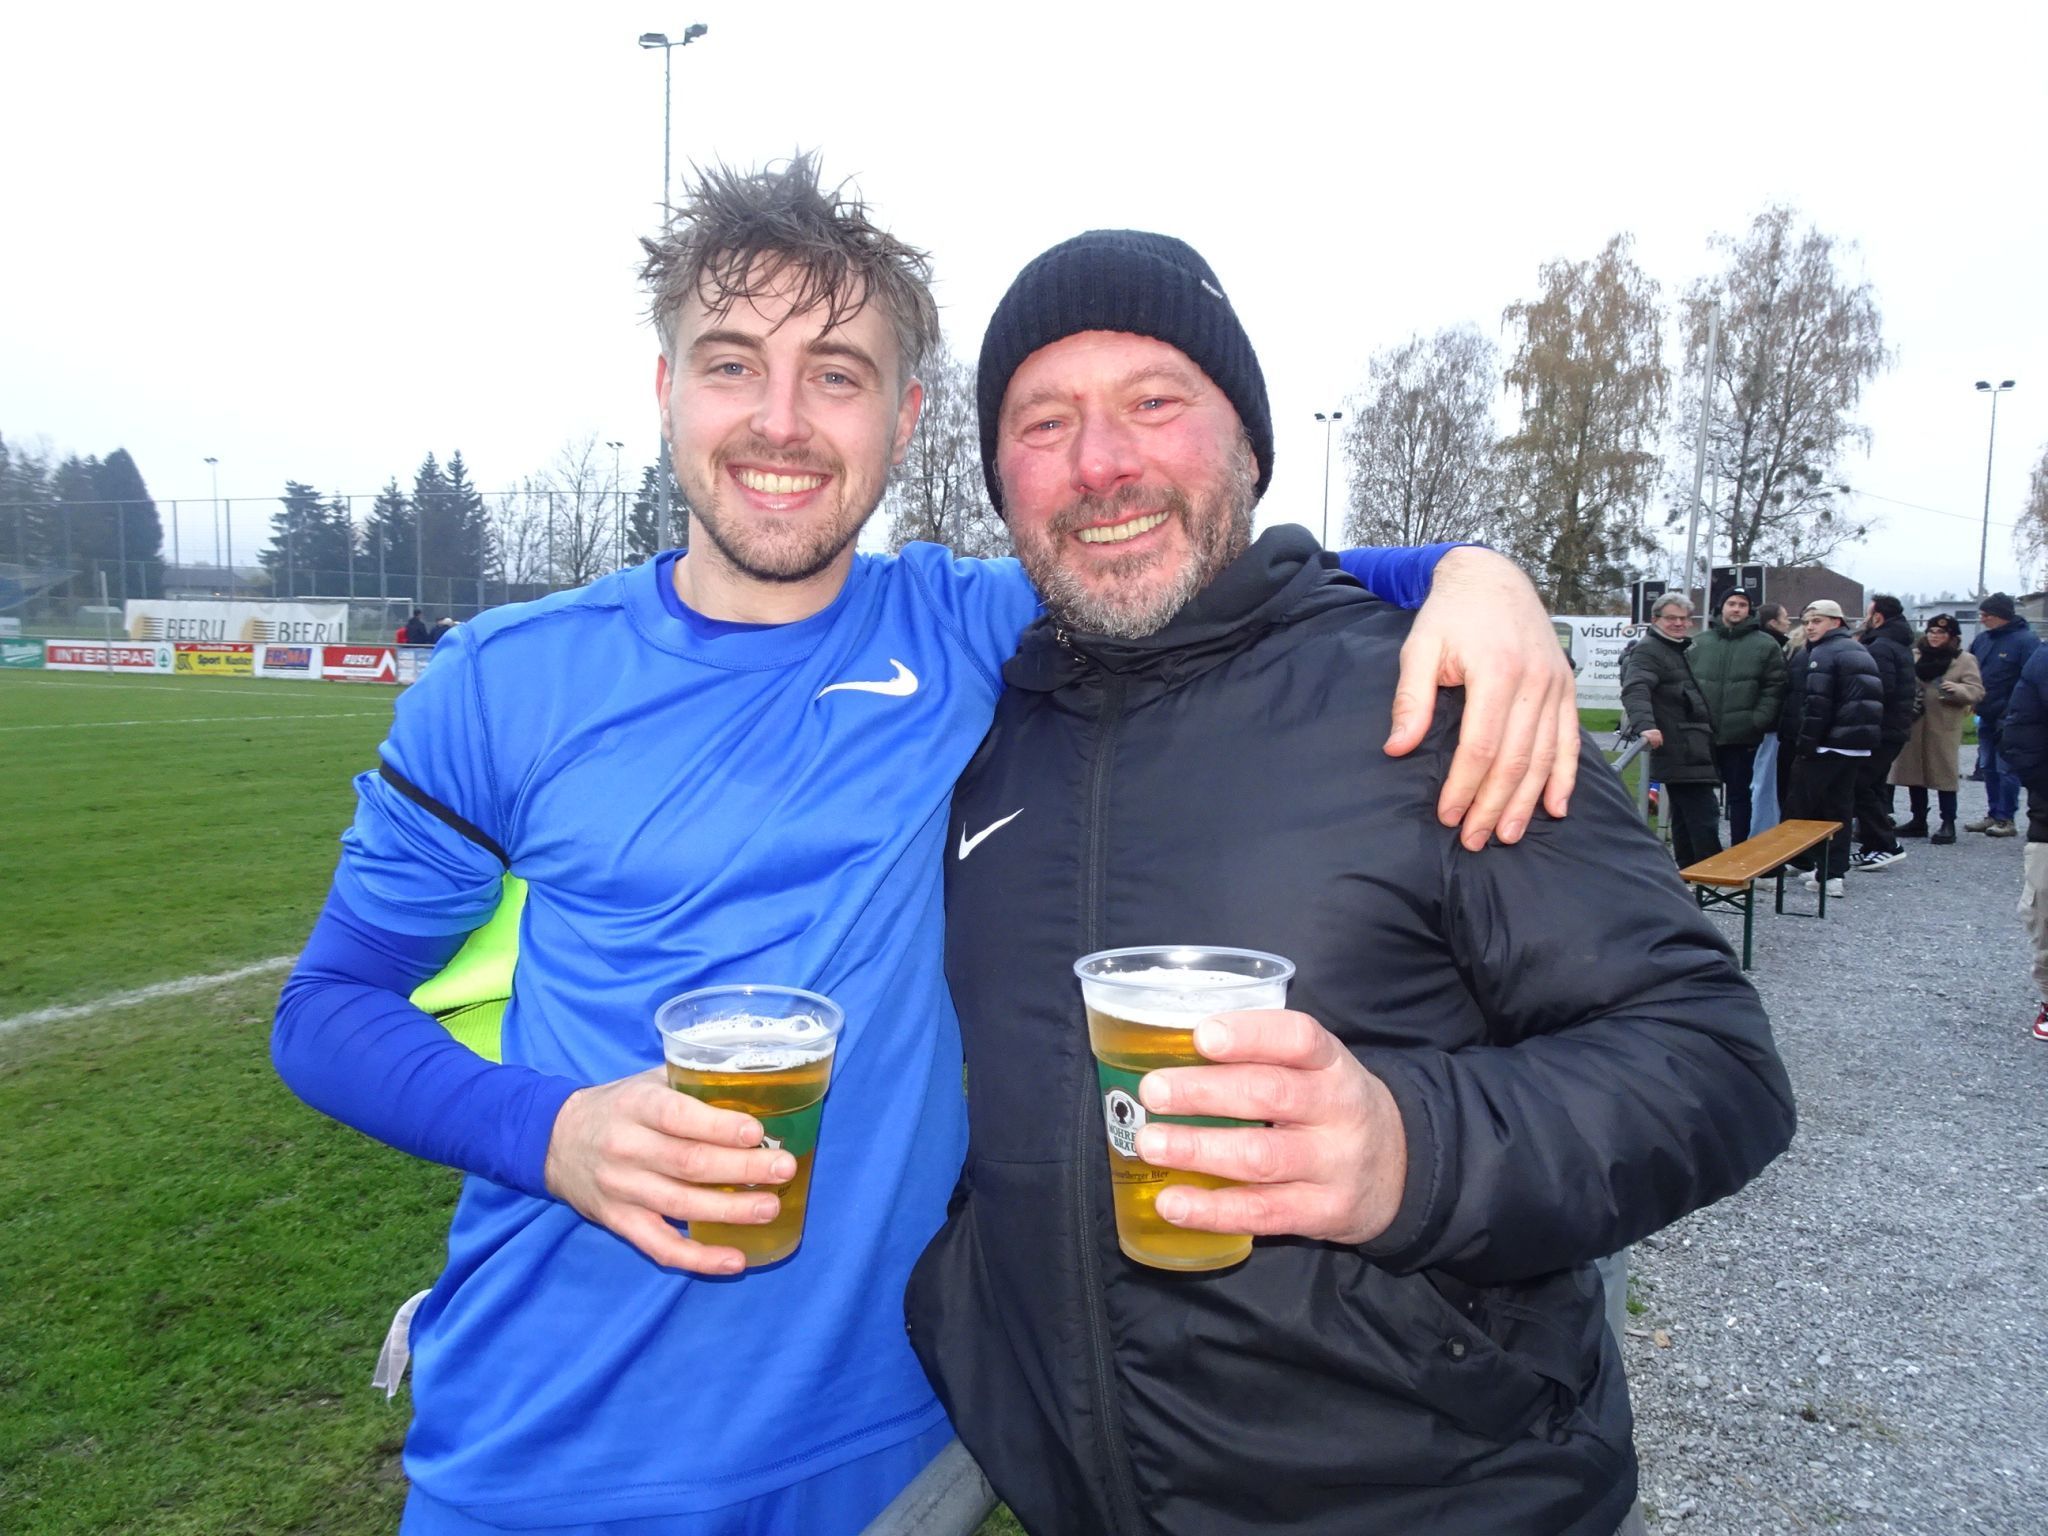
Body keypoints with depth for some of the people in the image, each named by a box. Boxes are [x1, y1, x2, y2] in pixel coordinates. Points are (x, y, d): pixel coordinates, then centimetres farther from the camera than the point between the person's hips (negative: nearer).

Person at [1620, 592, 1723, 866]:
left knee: (1685, 818, 14)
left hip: (1692, 751, 10)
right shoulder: (1647, 651, -11)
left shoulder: (1684, 649, 21)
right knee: (1705, 816, -13)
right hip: (1680, 753, -10)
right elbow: (1635, 690, -29)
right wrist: (1645, 725, -46)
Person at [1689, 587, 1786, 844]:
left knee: (1739, 795, 8)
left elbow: (1775, 687, -4)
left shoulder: (1766, 645, 1)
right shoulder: (1699, 644, 7)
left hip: (1742, 736, -2)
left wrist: (1757, 720, -14)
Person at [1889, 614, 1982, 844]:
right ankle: (1918, 821, 18)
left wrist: (1956, 689, -24)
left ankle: (1948, 824, 5)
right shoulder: (1915, 656, 13)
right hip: (1913, 724, 5)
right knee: (1913, 772, 8)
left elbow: (1976, 691, -6)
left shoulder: (1965, 660, 1)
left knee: (1944, 773, -3)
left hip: (1944, 727, -4)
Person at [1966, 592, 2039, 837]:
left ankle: (2006, 819, 4)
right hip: (1986, 716, 7)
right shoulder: (1983, 639, 9)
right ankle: (1993, 814, 21)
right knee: (1988, 768, 12)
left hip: (2009, 718, -7)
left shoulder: (2026, 640, -12)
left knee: (2006, 769, -3)